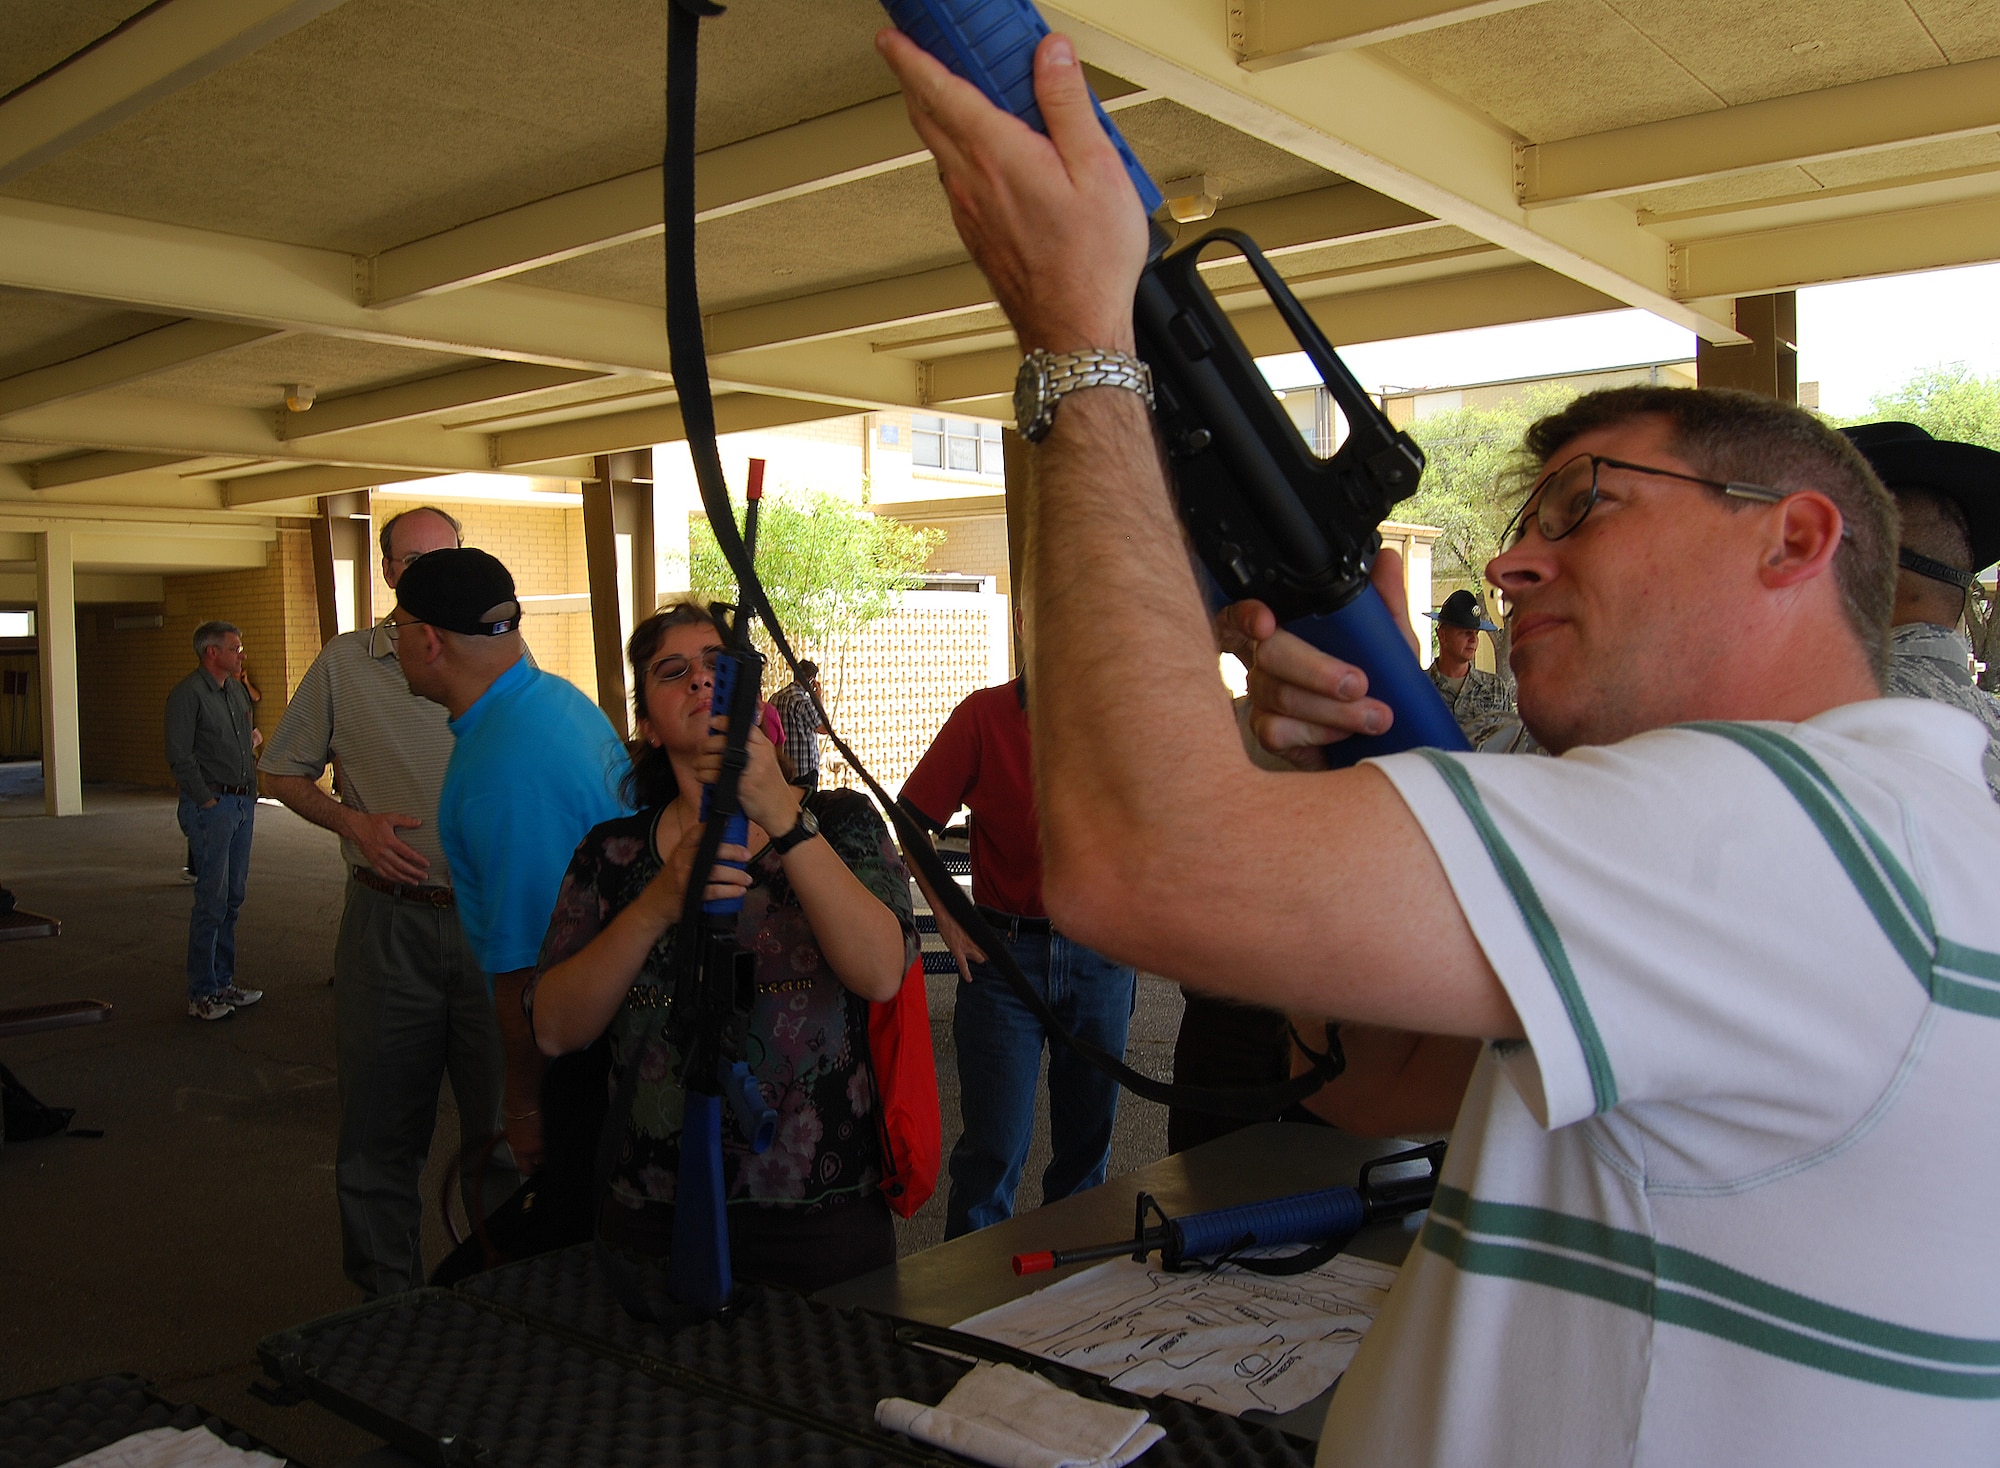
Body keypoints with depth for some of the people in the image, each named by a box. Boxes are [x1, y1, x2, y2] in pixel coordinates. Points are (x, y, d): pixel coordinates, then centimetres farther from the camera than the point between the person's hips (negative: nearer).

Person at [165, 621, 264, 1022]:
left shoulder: (237, 691, 16)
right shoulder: (188, 694, -9)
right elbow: (179, 756, -14)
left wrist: (254, 738, 10)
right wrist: (207, 801, -14)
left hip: (243, 803, 8)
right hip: (211, 805, -8)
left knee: (233, 898, 12)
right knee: (212, 901, -6)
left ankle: (224, 982, 22)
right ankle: (201, 995, 1)